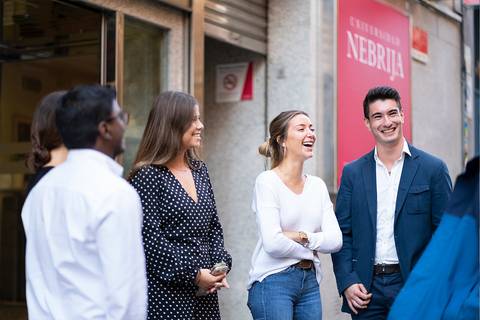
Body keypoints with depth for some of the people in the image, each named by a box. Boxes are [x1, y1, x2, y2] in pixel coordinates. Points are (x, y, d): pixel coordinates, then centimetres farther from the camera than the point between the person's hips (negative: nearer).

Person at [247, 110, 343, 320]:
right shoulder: (267, 182, -8)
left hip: (310, 282, 6)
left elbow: (335, 240, 1)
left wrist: (301, 237, -13)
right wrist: (310, 251, -4)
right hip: (273, 282, -6)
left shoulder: (317, 185, 10)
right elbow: (273, 244, -17)